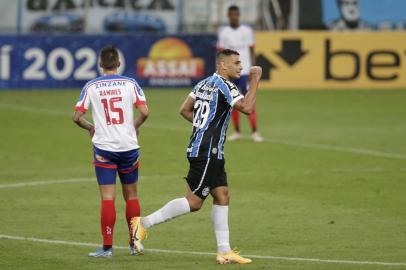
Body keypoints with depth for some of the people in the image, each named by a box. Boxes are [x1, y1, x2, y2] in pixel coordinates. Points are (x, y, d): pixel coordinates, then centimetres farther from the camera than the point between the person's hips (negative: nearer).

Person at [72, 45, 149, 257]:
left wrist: (90, 128, 17)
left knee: (107, 198, -2)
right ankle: (135, 244, 18)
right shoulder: (130, 84, -2)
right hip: (129, 146, 1)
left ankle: (107, 247, -5)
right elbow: (144, 112, -9)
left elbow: (77, 117, -3)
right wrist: (135, 127, 11)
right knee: (131, 196, 13)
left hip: (104, 147, -1)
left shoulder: (91, 87, -1)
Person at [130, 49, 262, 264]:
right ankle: (145, 223, 1)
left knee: (222, 196, 8)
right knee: (194, 201, -5)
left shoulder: (204, 83, 13)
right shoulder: (223, 85, -13)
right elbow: (247, 108, -23)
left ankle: (224, 251, 8)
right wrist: (254, 81, -14)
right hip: (207, 152, -10)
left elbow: (185, 110, 17)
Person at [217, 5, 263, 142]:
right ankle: (237, 131, 12)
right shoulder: (223, 32, 6)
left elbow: (252, 52, 6)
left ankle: (254, 132, -6)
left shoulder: (247, 31, 4)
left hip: (245, 71, -2)